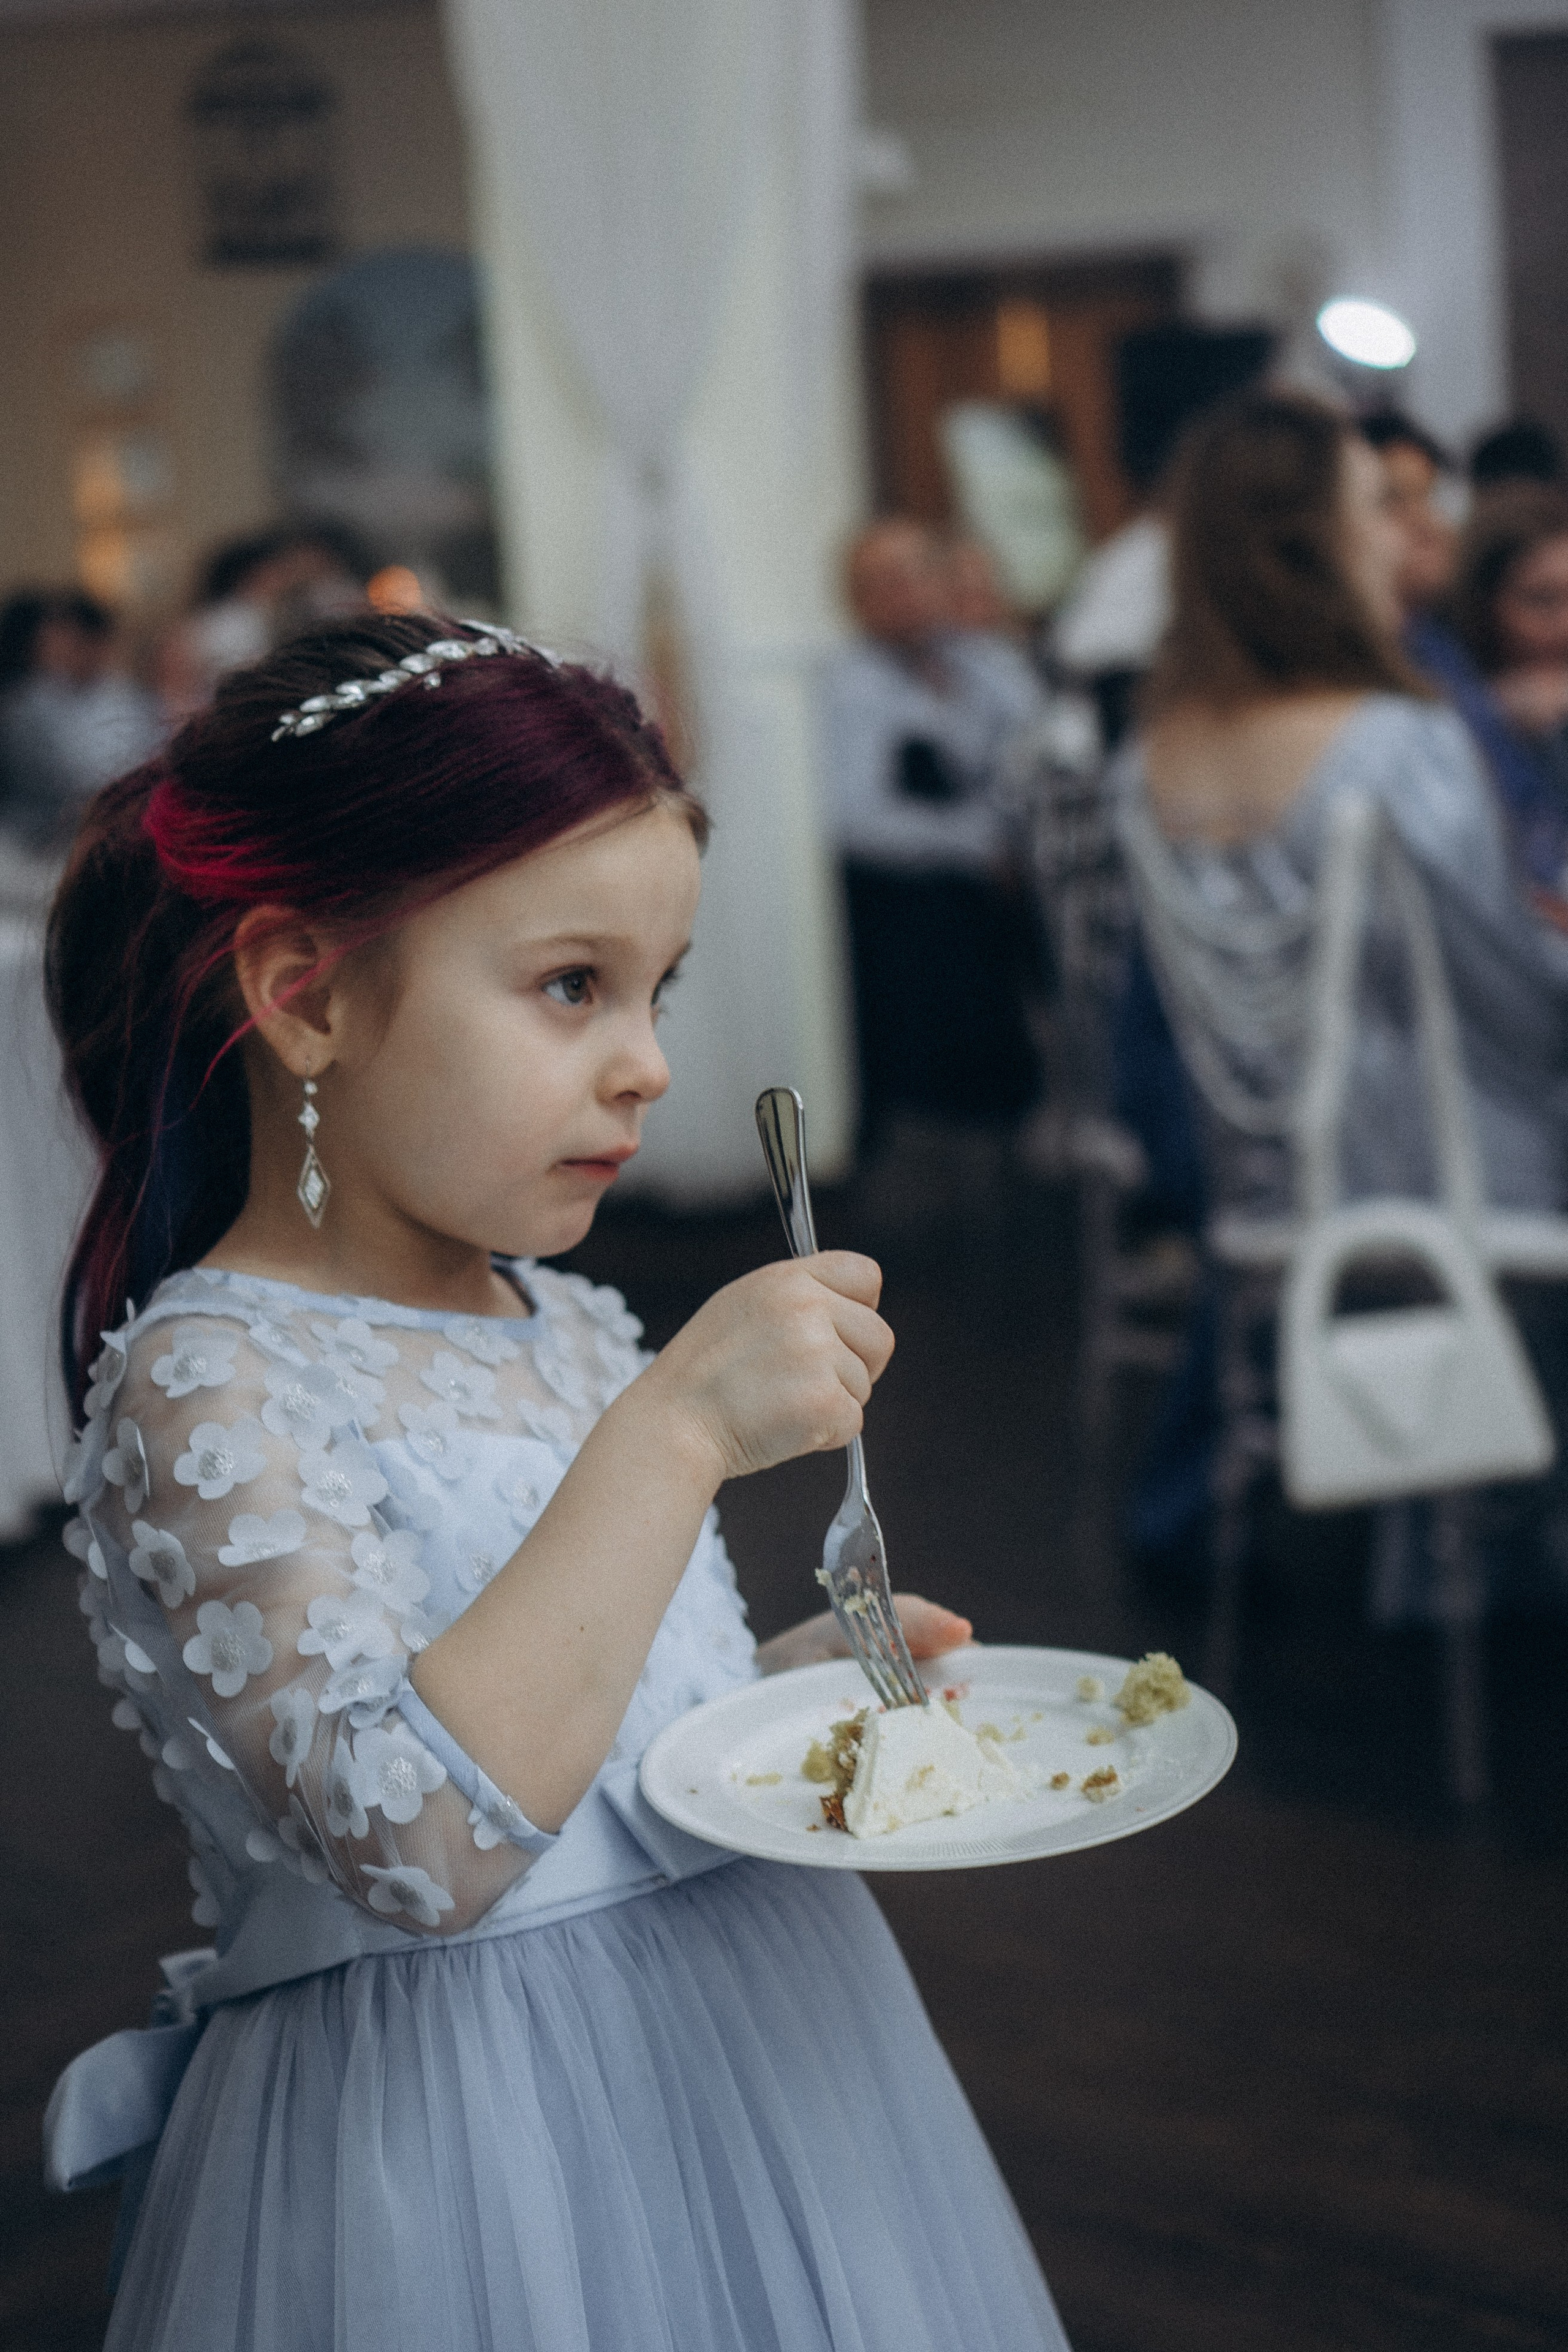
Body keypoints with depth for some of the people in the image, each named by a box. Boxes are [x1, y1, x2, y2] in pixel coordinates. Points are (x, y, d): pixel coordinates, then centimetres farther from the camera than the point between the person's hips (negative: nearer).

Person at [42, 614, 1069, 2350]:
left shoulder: (574, 1329, 5)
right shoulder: (205, 1391, -18)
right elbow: (418, 1834, -31)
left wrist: (810, 1675, -2)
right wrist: (673, 1432, -30)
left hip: (746, 2045, 8)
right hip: (466, 2154, -7)